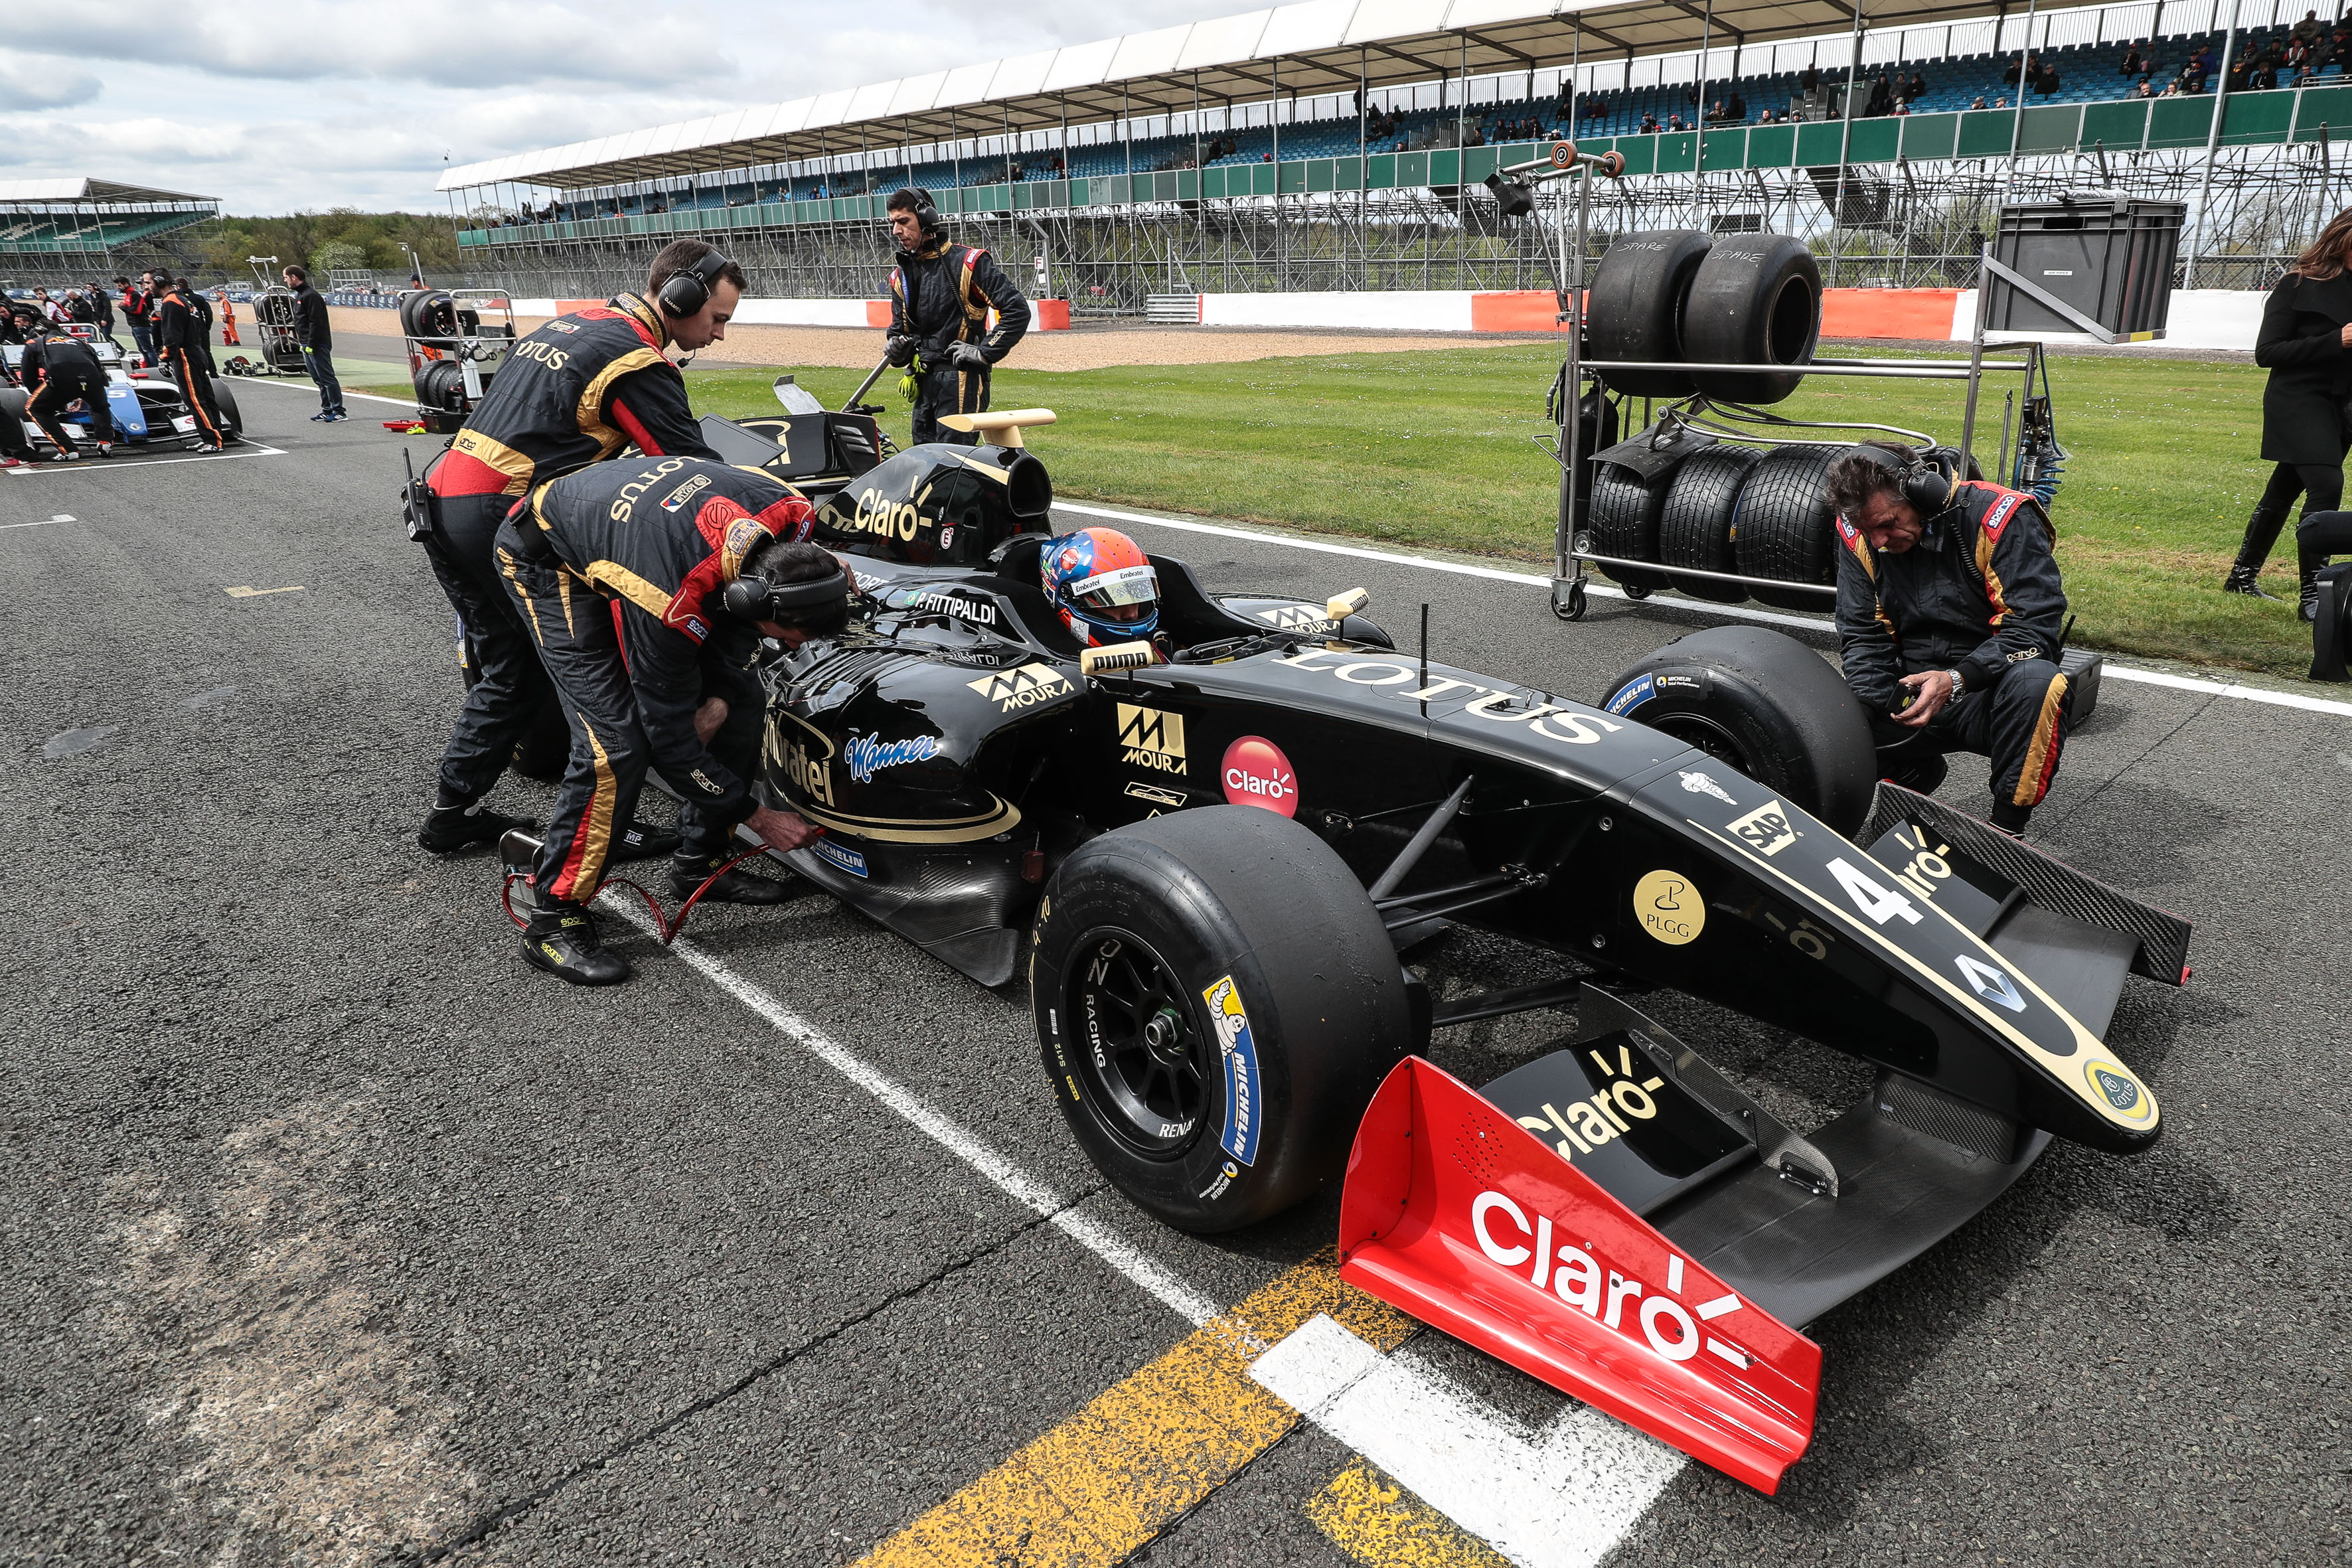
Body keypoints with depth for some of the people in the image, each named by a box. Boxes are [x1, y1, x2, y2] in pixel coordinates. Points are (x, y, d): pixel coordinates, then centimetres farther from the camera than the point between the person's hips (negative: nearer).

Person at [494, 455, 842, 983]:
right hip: (549, 560, -7)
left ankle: (700, 864, 17)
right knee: (618, 745, -21)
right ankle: (553, 919, -6)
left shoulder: (791, 514, -25)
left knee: (744, 702, 0)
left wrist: (719, 693, -11)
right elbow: (671, 737, -27)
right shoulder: (667, 605, -41)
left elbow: (740, 594, -1)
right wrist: (757, 816, -18)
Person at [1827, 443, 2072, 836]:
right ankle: (1915, 773, 12)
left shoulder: (2000, 515, -16)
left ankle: (2006, 829, -18)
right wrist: (1869, 708, -18)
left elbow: (2036, 624, -19)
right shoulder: (1859, 531, -3)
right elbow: (1863, 636, 0)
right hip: (1912, 693, 3)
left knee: (2035, 681, -37)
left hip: (1988, 691, -3)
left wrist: (1956, 680, -32)